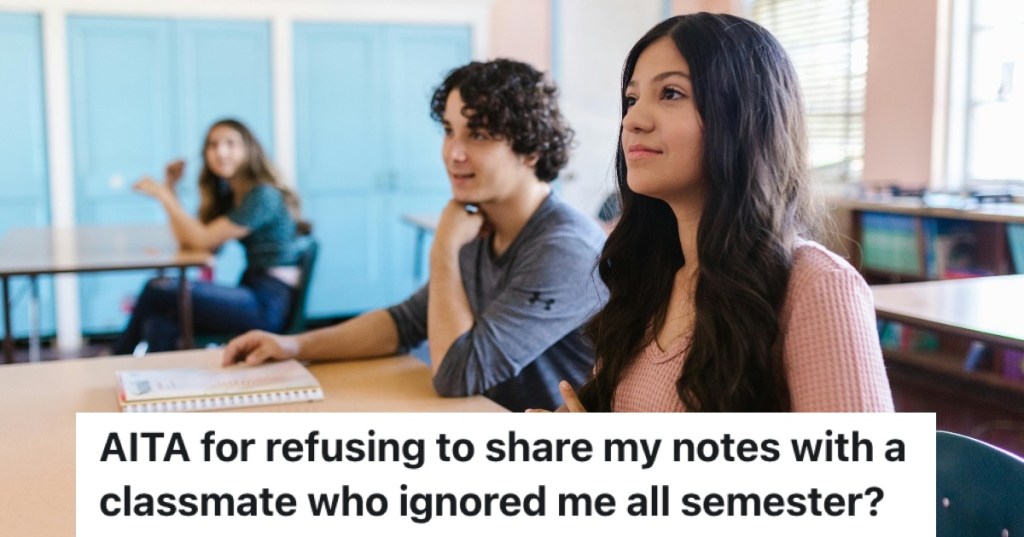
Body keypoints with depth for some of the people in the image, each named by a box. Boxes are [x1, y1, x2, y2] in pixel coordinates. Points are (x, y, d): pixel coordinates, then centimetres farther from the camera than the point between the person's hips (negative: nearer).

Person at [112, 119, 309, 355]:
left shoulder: (263, 195, -11)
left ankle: (118, 356, 9)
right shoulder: (230, 195, 17)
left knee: (159, 289, -13)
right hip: (251, 294, 8)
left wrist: (163, 194, -8)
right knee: (159, 325, -16)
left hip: (269, 303, -8)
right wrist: (170, 188, 10)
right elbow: (186, 240, 13)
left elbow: (202, 240, -13)